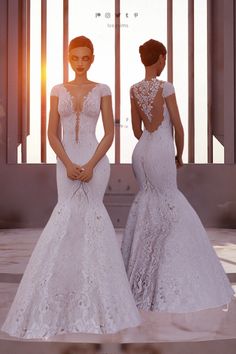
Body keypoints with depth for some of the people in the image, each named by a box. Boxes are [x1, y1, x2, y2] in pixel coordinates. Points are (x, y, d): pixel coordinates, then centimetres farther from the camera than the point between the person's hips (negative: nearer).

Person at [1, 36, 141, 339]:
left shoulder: (102, 90, 4)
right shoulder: (58, 91, 9)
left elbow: (109, 133, 0)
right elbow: (52, 133, 5)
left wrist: (90, 165, -11)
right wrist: (69, 164, -9)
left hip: (94, 161, -1)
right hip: (66, 162, 2)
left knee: (87, 218, -2)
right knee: (69, 217, -2)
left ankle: (92, 300, 12)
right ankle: (67, 299, 11)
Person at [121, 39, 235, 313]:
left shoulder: (135, 90, 6)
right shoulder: (165, 87, -11)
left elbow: (137, 129, 11)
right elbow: (177, 127, -7)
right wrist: (179, 156, 6)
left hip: (142, 150, 6)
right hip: (161, 150, -6)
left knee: (148, 202, 17)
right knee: (168, 205, 6)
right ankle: (168, 280, 12)